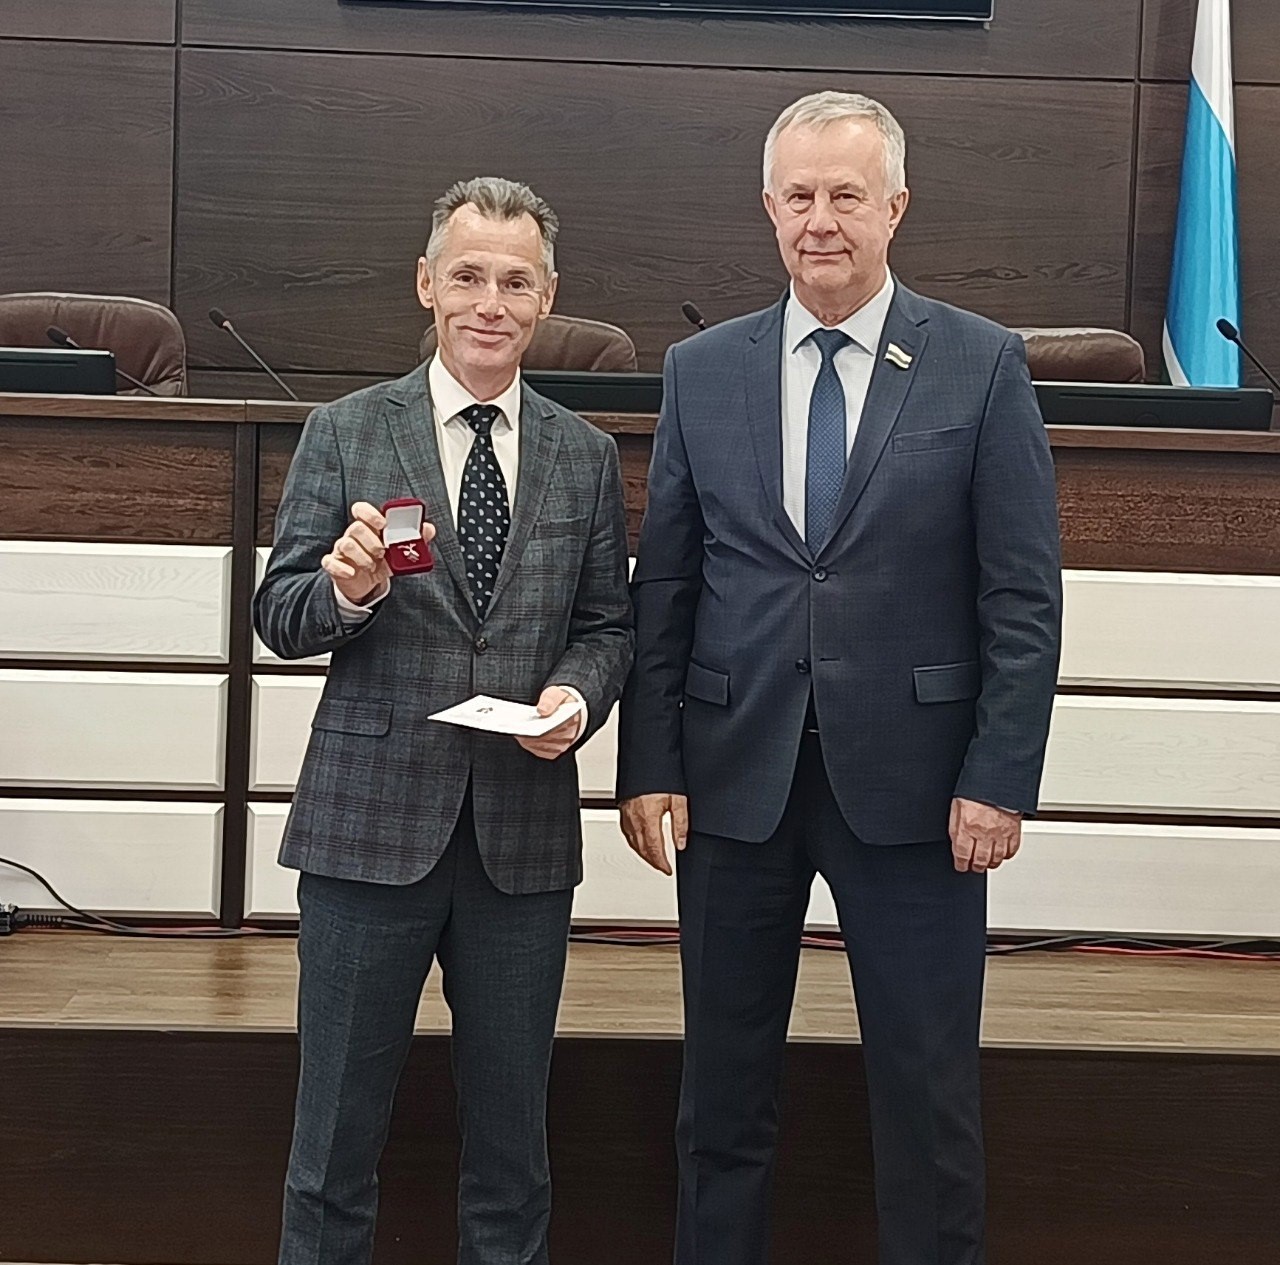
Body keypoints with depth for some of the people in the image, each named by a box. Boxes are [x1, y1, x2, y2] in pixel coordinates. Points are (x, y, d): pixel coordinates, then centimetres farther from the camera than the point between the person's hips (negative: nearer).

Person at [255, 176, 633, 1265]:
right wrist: (345, 591, -21)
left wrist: (579, 692, -10)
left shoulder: (585, 457, 8)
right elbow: (281, 620, 0)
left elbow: (608, 625, 11)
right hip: (371, 819, -2)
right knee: (338, 1134, 8)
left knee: (511, 1132, 14)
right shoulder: (346, 433, 2)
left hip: (525, 833, 2)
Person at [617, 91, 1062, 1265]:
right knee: (724, 1082, 13)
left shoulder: (983, 364, -2)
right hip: (735, 773, 2)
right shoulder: (702, 370, 5)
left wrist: (1000, 777, -8)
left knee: (929, 1088, 7)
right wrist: (649, 764, 0)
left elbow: (1024, 595, -3)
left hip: (910, 780, -2)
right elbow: (663, 585, 5)